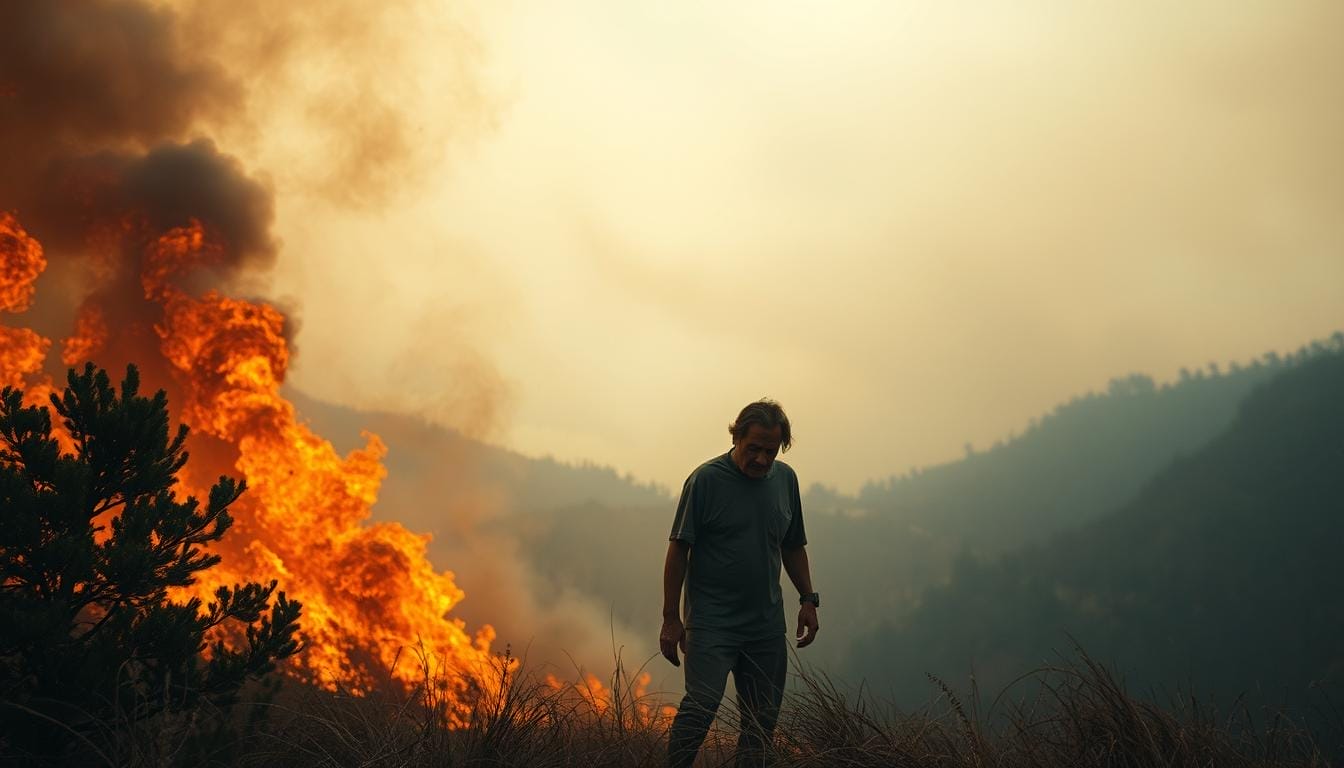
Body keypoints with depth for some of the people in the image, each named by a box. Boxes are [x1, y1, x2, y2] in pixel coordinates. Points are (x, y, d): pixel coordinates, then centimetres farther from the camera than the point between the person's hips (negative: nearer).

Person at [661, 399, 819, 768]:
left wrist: (808, 600, 12)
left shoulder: (785, 478, 9)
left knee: (762, 720, 7)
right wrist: (671, 618, -9)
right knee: (700, 706, -18)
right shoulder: (705, 479, -8)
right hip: (712, 623, -5)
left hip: (767, 625, 5)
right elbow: (678, 550, -7)